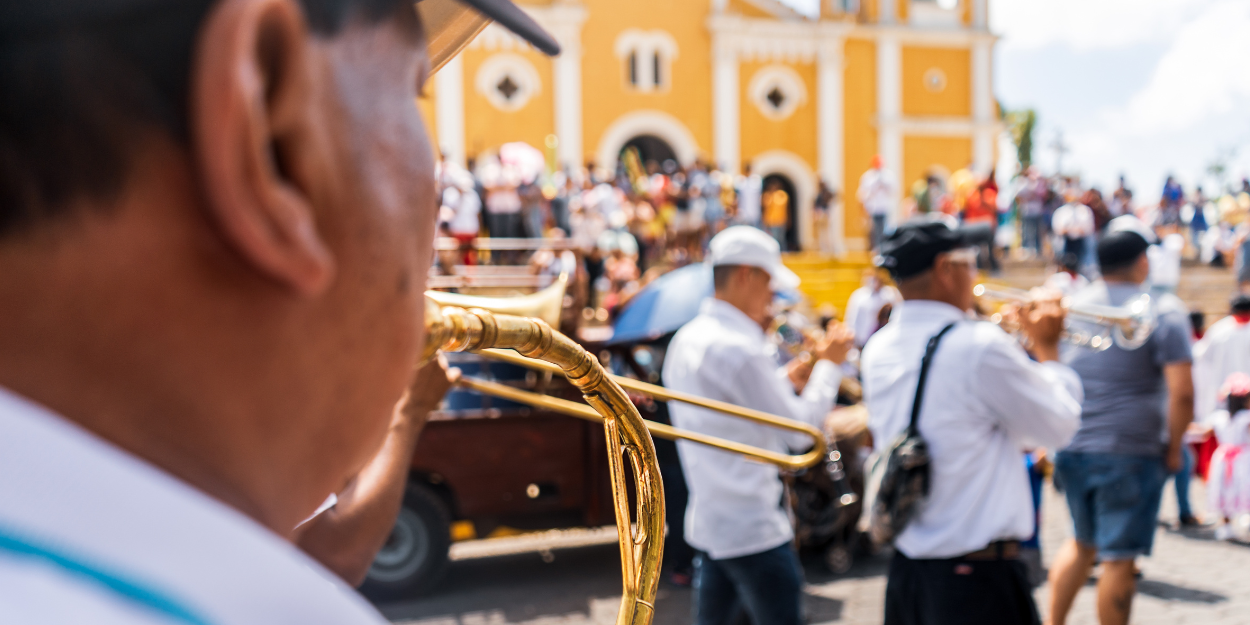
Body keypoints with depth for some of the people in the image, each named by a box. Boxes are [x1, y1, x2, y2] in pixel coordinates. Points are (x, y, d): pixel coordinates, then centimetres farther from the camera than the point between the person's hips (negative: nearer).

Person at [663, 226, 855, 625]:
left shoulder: (685, 341, 8)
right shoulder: (741, 349, -21)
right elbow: (799, 431, -14)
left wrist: (788, 375, 14)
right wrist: (829, 364, -3)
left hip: (706, 522, 9)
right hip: (754, 532, -9)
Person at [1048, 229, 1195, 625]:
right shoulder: (1163, 311, -7)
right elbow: (1182, 392, -15)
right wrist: (1173, 449, -3)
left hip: (1072, 448, 5)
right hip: (1130, 454, -5)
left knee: (1082, 542, 22)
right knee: (1119, 558, 4)